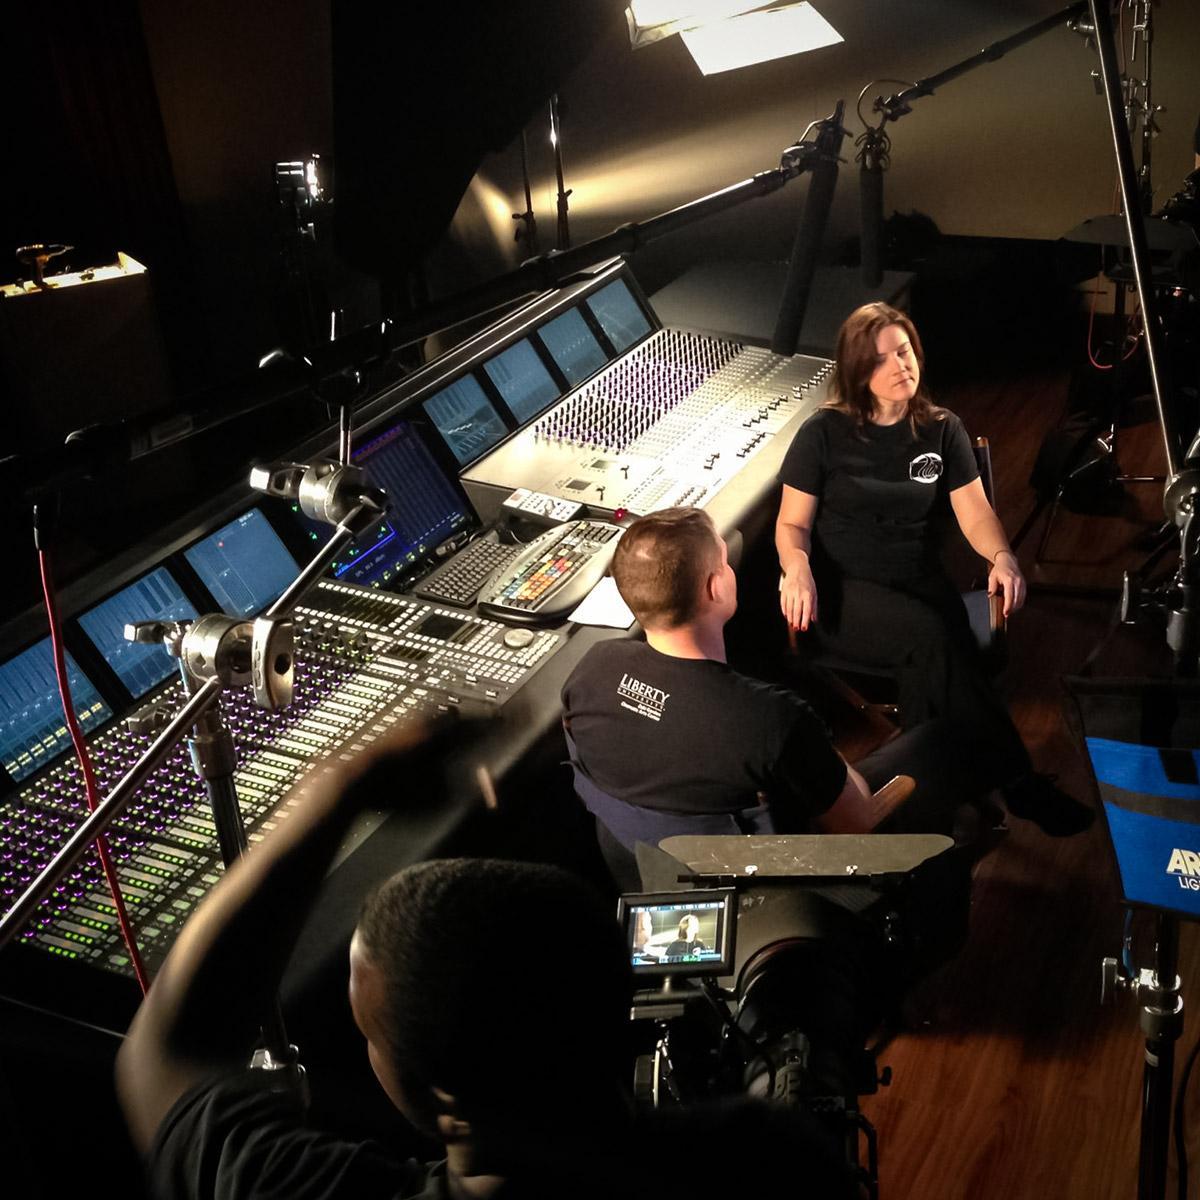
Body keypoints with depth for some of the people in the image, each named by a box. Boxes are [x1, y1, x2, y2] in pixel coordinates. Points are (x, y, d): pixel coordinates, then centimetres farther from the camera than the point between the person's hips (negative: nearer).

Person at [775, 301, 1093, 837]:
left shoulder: (942, 430, 11)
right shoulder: (824, 433, 1)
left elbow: (974, 511, 6)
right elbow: (792, 523, 2)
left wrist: (1002, 557, -16)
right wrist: (797, 567, -21)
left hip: (918, 584, 3)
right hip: (841, 591, -3)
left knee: (928, 662, -32)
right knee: (931, 635, -32)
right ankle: (1020, 783, -25)